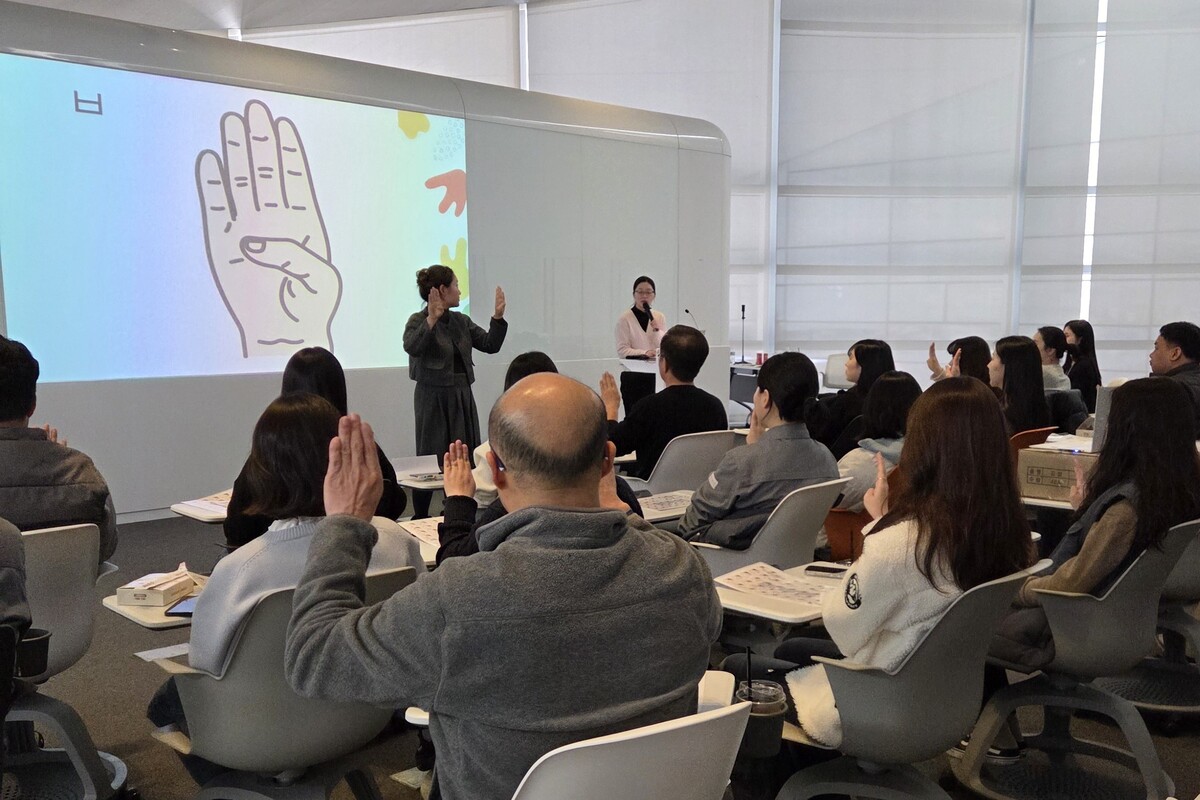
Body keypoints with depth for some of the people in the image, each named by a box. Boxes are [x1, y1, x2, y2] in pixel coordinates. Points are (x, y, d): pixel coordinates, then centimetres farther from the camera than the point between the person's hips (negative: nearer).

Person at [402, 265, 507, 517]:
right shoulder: (419, 320, -9)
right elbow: (411, 347, -29)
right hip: (434, 398, -7)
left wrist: (498, 316, -1)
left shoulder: (461, 321, 11)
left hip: (462, 396, 7)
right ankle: (420, 518, 7)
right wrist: (431, 319, -39)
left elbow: (490, 345, 10)